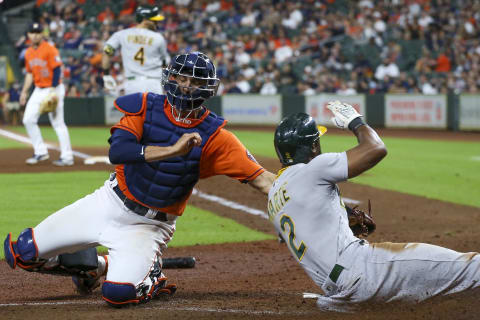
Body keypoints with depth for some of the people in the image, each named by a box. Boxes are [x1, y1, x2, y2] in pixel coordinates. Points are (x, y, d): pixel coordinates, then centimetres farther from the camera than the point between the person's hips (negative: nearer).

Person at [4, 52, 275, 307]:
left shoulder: (213, 136, -12)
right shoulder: (146, 107, -9)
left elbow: (261, 178, -17)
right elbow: (117, 152, -26)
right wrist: (173, 150, -35)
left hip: (149, 226, -3)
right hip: (110, 203, 3)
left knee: (119, 292, -27)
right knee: (21, 252, 2)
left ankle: (153, 277, 9)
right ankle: (95, 266, 28)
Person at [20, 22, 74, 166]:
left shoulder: (50, 49, -12)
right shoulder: (28, 53, 11)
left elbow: (57, 70, -16)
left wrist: (53, 91, -23)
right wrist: (24, 92, 13)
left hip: (53, 89, -8)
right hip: (38, 90, 8)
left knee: (58, 123, -8)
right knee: (28, 120, 2)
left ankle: (67, 157, -4)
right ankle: (40, 152, 11)